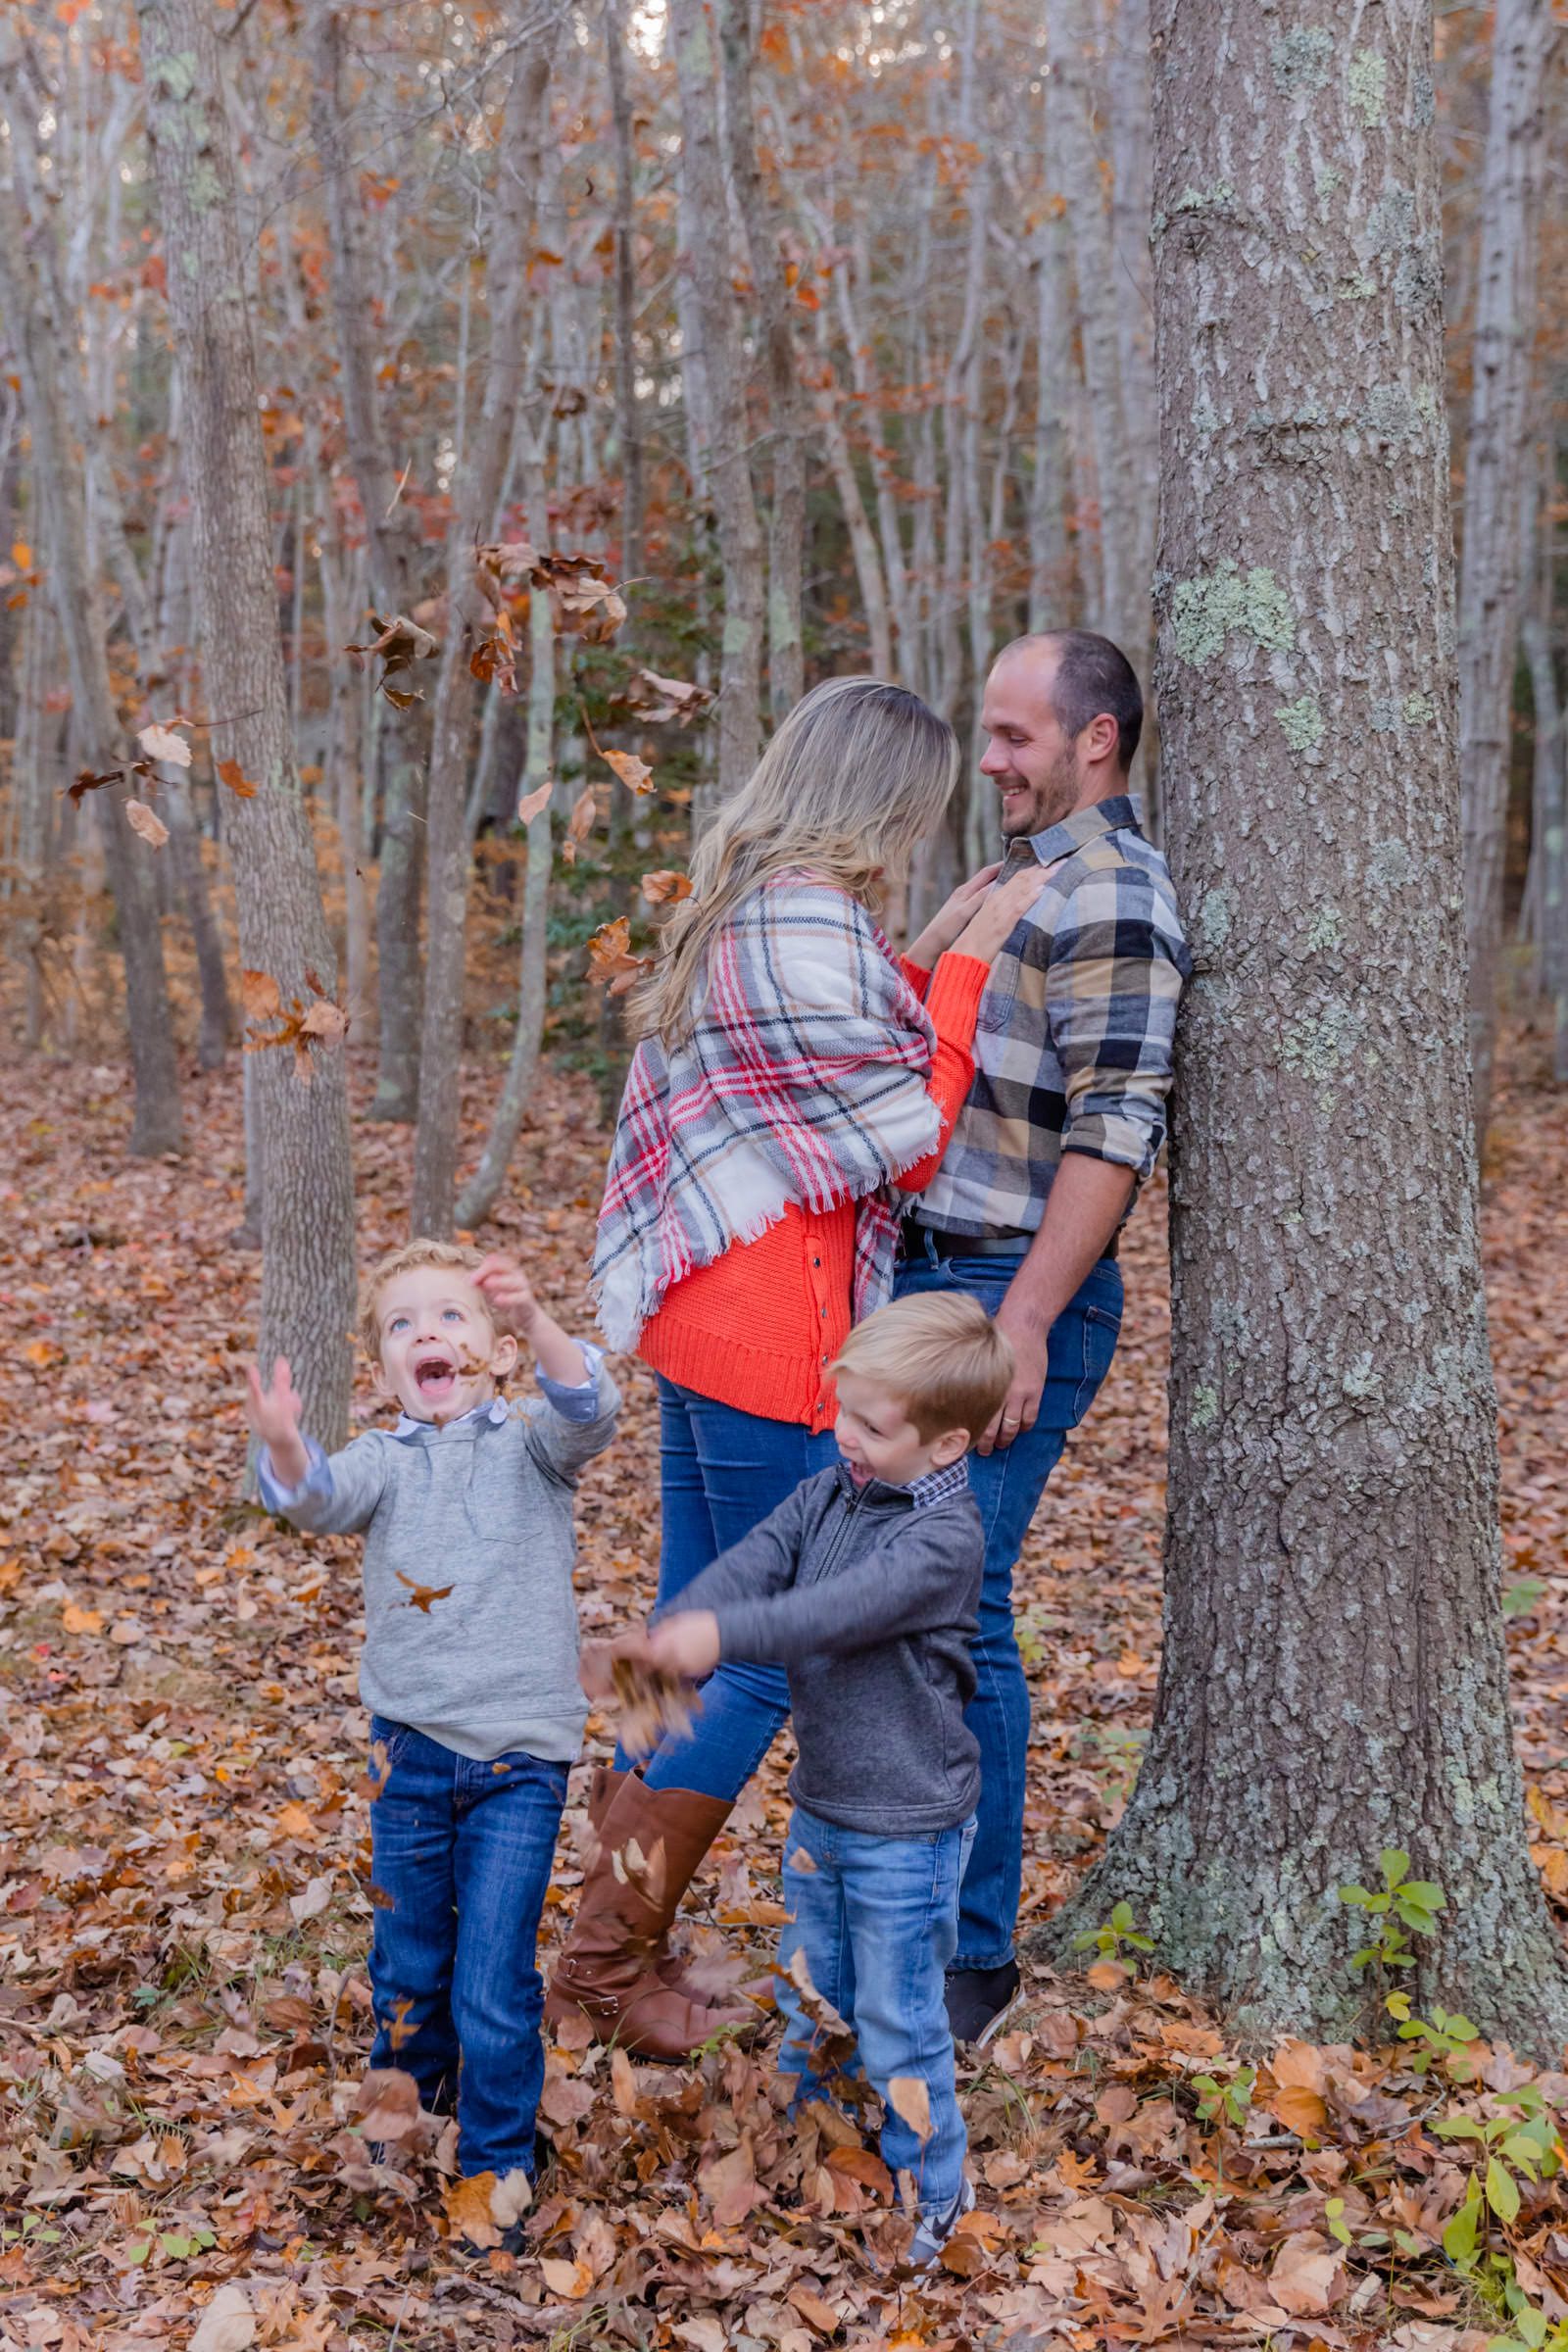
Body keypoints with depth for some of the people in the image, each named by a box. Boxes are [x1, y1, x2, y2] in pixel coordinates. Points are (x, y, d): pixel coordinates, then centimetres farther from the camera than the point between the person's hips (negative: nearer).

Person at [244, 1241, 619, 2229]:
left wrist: (535, 1319, -41)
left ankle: (499, 2160, 15)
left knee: (494, 1973, -4)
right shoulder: (385, 1460, 2)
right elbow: (324, 1496, -18)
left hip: (520, 1750, -3)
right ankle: (411, 2107, 44)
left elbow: (588, 1414, -23)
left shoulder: (530, 1443, -2)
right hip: (410, 1741, 3)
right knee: (408, 1957, 18)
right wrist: (285, 1453, -42)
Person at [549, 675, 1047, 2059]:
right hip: (775, 1336, -10)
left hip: (700, 1321, 10)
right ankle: (609, 1961, 10)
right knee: (767, 1661, 1)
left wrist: (925, 962, 14)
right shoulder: (812, 925, -18)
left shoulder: (742, 907, 13)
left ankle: (623, 1941, 26)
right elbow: (911, 1143, -12)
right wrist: (963, 970, -7)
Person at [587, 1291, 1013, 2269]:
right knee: (811, 1998, 22)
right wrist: (659, 1649, -28)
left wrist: (722, 1633, -46)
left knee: (897, 2024, 5)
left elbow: (842, 1608, -35)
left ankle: (933, 2197, 25)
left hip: (907, 1828, -7)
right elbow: (749, 1567, -12)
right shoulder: (829, 1494, 1)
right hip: (822, 1808, 7)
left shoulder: (946, 1537, -22)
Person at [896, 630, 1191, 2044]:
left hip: (1016, 1298, -10)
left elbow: (1117, 1128, -21)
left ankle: (976, 1954, 2)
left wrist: (1022, 1322, -24)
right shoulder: (1036, 880, 19)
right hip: (935, 1281, 10)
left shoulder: (1114, 895, -13)